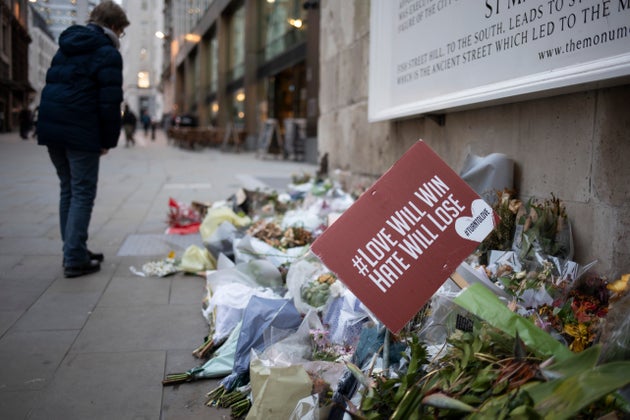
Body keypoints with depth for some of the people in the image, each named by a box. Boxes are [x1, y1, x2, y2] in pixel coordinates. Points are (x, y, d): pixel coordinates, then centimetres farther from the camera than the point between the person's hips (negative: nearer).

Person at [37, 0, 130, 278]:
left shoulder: (66, 46, 20)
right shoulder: (107, 53, -7)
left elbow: (53, 85, 22)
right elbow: (110, 102, -13)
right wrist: (108, 140, -6)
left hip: (51, 127, 8)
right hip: (81, 132, -8)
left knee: (68, 190, 16)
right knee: (83, 193, -3)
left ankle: (73, 252, 21)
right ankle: (75, 260, -4)